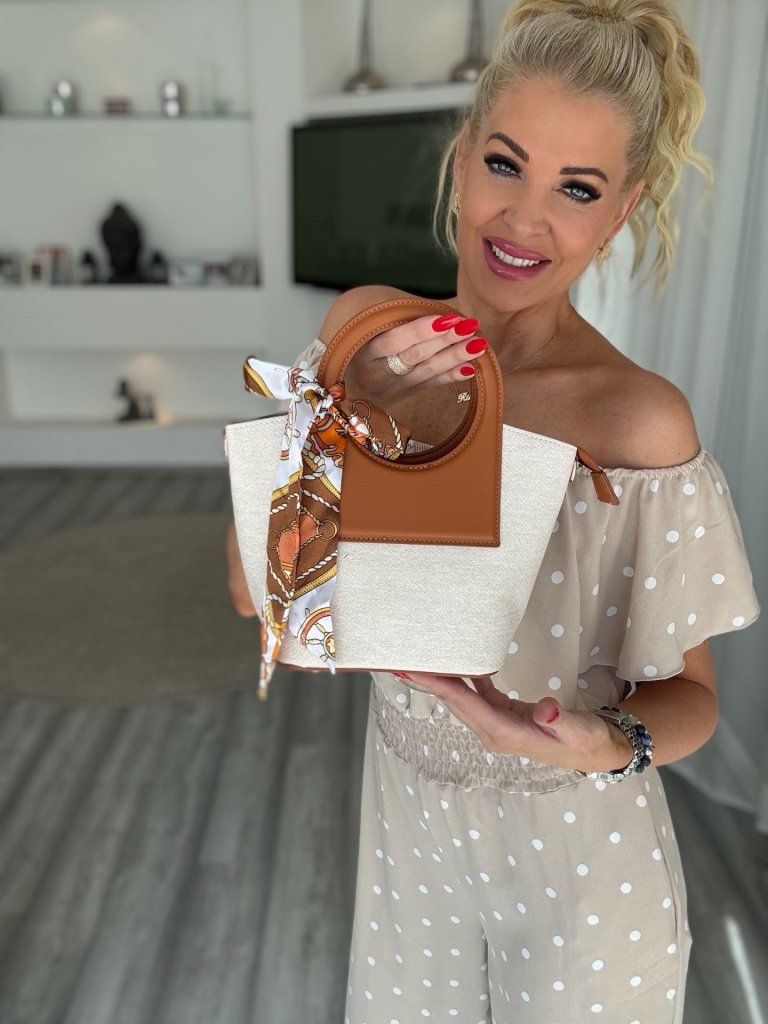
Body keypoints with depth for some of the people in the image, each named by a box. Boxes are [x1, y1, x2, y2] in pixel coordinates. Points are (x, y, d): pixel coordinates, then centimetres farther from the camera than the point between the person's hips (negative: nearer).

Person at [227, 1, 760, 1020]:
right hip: (405, 818, 4)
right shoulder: (368, 330, -11)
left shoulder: (639, 418, -24)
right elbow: (255, 589, -12)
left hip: (575, 857, -3)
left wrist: (607, 742, -32)